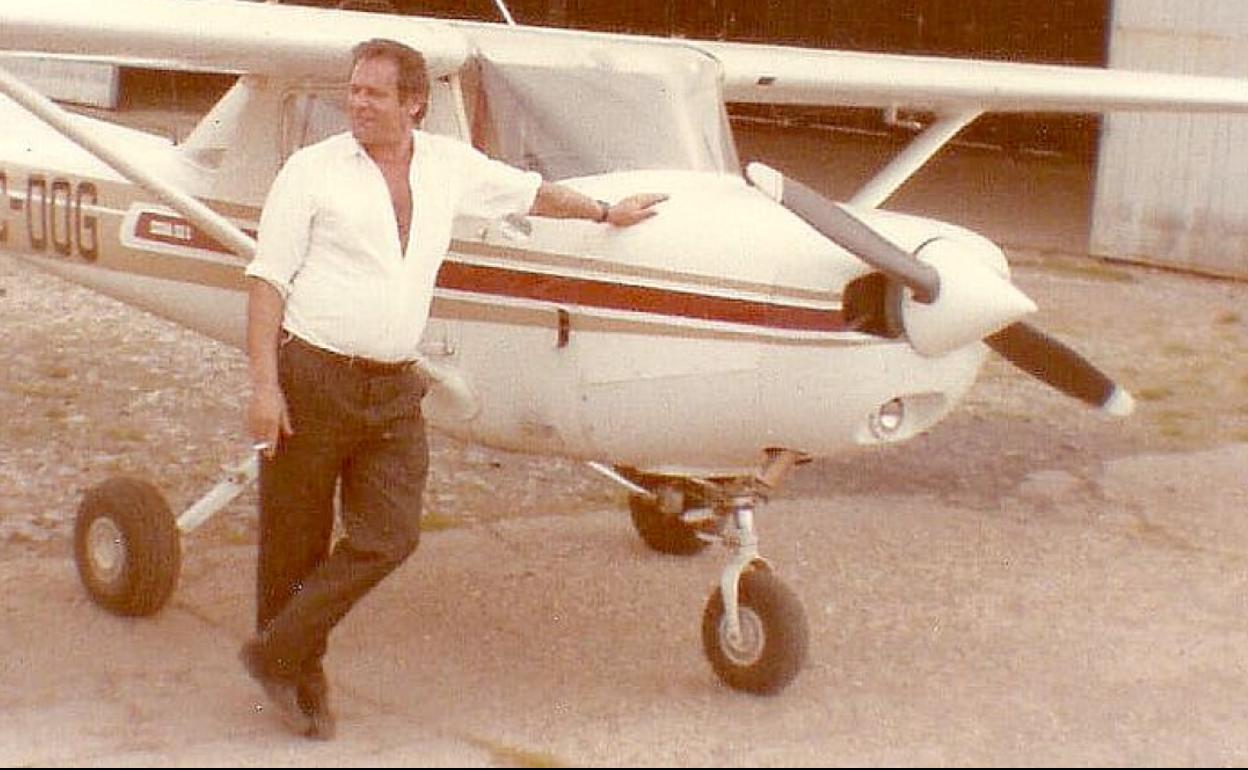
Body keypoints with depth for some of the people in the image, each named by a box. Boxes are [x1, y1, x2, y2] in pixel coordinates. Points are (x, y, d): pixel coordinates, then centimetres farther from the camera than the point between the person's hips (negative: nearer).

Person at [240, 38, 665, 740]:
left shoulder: (451, 166, 9)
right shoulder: (313, 170, -2)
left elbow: (529, 192, 28)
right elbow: (269, 279, -4)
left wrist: (606, 213, 37)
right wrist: (264, 384, -12)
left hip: (394, 390, 4)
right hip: (311, 377, -3)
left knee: (389, 536, -6)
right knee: (297, 541, 3)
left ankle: (277, 654, 7)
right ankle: (303, 677, 19)